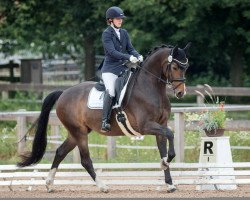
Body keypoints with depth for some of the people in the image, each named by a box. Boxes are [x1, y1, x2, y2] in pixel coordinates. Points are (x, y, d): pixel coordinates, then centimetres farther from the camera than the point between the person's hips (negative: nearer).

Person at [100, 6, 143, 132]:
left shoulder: (124, 33, 15)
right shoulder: (107, 34, -5)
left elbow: (130, 48, 10)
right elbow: (112, 51, -17)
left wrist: (138, 56, -13)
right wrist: (129, 57, -28)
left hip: (123, 68, 7)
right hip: (110, 68, -7)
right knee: (111, 92, -26)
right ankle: (105, 121, -25)